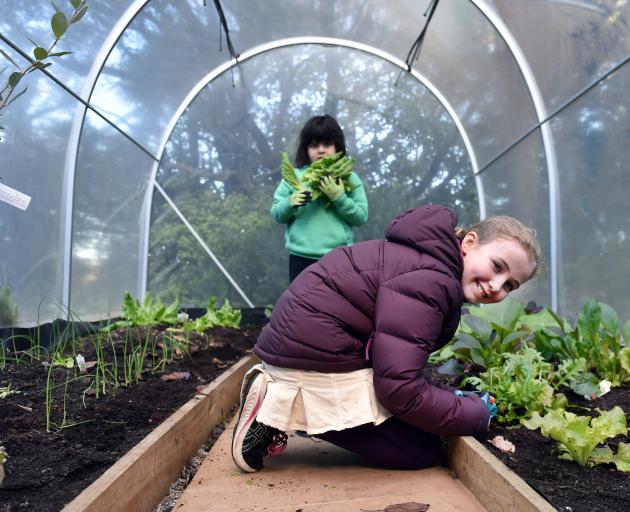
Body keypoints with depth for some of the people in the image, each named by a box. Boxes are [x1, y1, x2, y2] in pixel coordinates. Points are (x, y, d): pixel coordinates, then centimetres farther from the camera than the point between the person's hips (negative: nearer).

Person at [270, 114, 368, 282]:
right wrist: (290, 203, -17)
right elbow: (276, 214, 5)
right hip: (301, 258, 1)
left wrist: (339, 197, -17)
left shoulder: (349, 178, 1)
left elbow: (361, 217, -3)